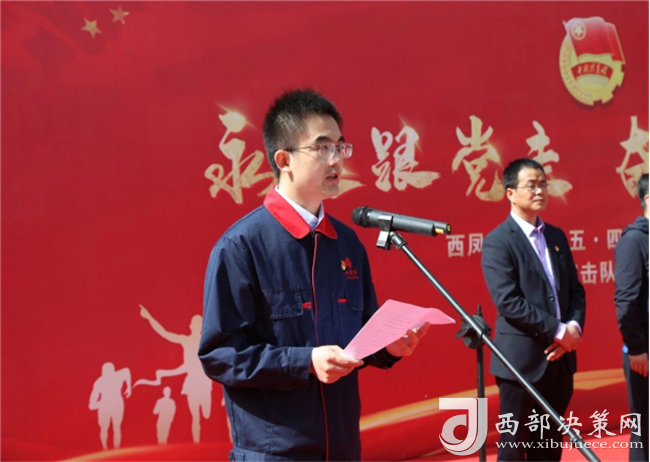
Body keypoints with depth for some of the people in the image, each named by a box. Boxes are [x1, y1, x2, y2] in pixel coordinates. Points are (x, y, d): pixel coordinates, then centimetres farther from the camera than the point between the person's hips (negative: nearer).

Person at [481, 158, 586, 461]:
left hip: (559, 356, 7)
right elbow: (508, 302, -18)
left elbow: (575, 289, 12)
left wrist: (575, 326, -7)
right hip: (522, 360, -7)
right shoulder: (498, 242, -10)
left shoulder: (556, 236, 13)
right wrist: (558, 331, -17)